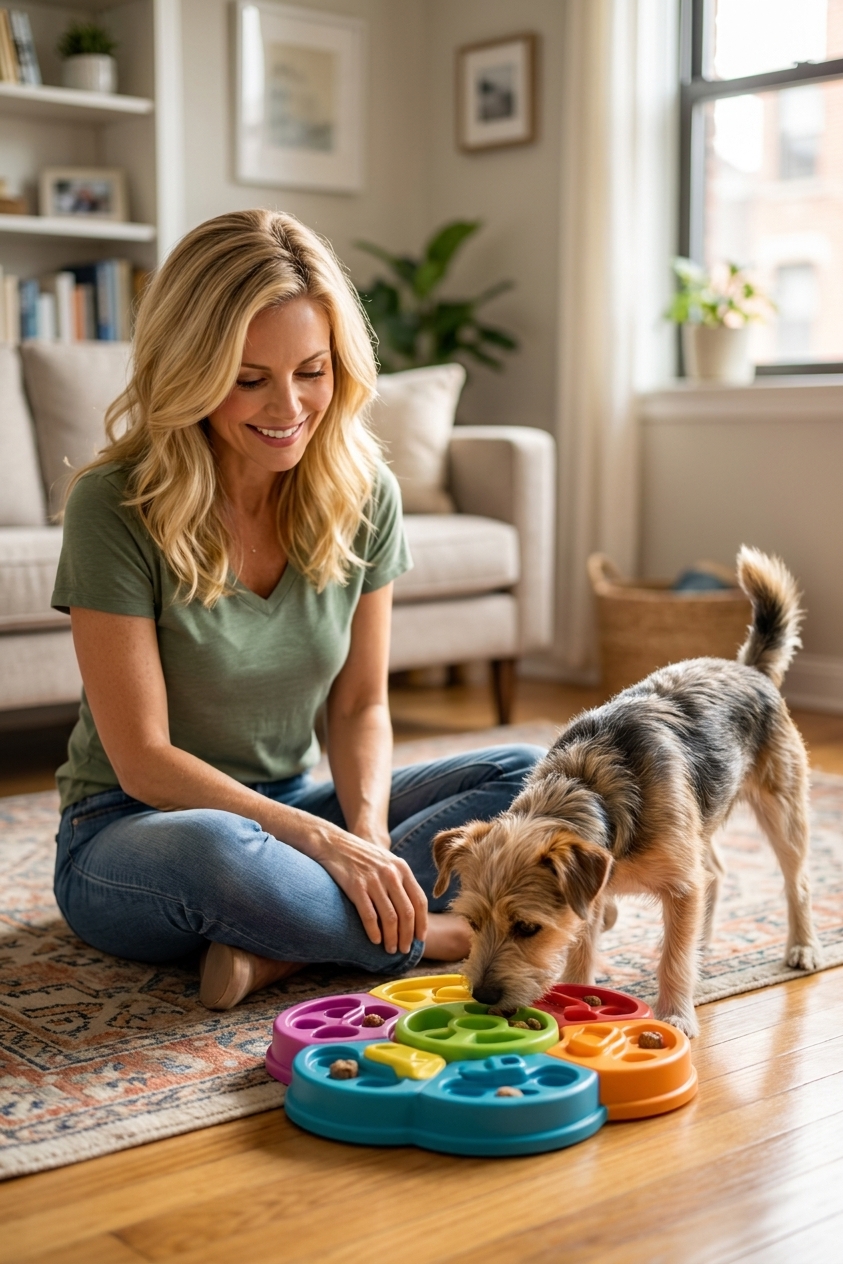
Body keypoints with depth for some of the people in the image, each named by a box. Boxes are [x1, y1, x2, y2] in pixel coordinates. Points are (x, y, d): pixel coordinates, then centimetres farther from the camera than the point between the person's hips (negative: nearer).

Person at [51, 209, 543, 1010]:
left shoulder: (364, 496, -5)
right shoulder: (114, 508, -19)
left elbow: (360, 705, 1)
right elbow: (144, 761, -19)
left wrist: (367, 832, -19)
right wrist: (323, 840, -26)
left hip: (294, 809, 6)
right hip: (130, 832, -5)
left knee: (525, 776, -9)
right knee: (214, 849, -41)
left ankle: (275, 951, -23)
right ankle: (423, 935, -15)